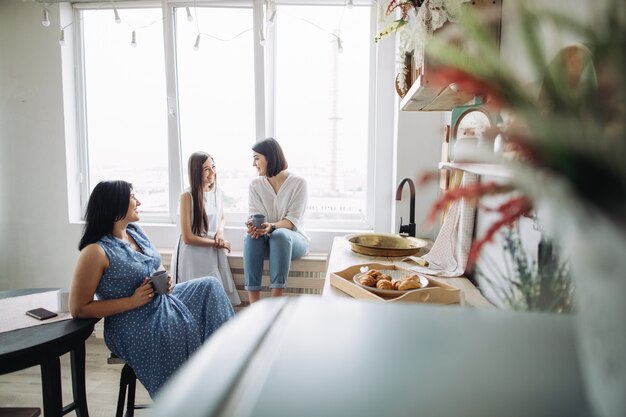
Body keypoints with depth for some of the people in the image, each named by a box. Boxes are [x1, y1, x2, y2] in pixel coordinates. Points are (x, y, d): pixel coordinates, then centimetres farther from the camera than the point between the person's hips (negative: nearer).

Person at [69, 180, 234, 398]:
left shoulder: (136, 232, 4)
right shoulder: (96, 251, -20)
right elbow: (78, 309, -17)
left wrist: (165, 280, -3)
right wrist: (132, 301, -21)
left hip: (161, 302, 8)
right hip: (135, 328, -8)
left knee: (209, 286, -4)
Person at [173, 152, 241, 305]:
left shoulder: (217, 191, 4)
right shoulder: (187, 196, -14)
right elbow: (187, 238, -15)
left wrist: (220, 232, -1)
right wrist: (216, 243, -10)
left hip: (215, 253, 5)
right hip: (194, 254, -5)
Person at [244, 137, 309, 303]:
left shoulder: (298, 183, -6)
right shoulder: (255, 184, 5)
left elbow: (293, 220, -13)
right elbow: (255, 215, -2)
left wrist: (272, 226, -33)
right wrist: (253, 225, -28)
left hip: (292, 239, -2)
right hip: (265, 240, 3)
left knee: (280, 235, -38)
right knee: (251, 237, -33)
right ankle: (254, 303, -39)